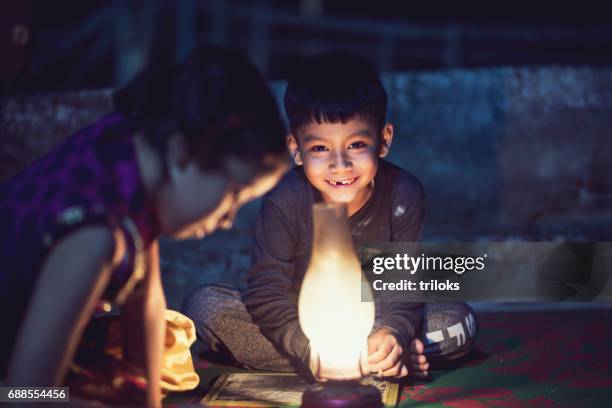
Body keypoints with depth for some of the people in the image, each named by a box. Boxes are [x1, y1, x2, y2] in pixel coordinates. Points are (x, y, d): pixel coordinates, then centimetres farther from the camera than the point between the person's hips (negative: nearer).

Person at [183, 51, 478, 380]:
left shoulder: (403, 196, -18)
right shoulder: (285, 203, -22)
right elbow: (266, 294, -22)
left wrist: (391, 332, -38)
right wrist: (312, 350, -38)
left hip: (372, 322, -1)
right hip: (298, 324, 1)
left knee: (459, 322, -20)